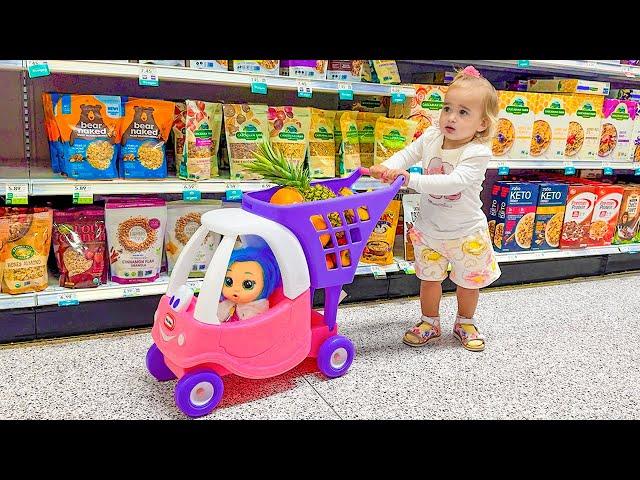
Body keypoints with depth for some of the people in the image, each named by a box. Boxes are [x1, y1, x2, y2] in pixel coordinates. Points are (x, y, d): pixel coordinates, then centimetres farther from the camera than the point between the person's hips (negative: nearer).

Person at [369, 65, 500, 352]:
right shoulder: (431, 137, -10)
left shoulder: (478, 153, -25)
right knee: (429, 278, 17)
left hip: (466, 233, -3)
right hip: (428, 229, 3)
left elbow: (452, 183, -37)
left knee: (468, 282, 16)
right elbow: (406, 155, -2)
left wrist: (411, 180, -43)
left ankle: (465, 323, 42)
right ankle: (430, 323, 38)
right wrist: (387, 167, -25)